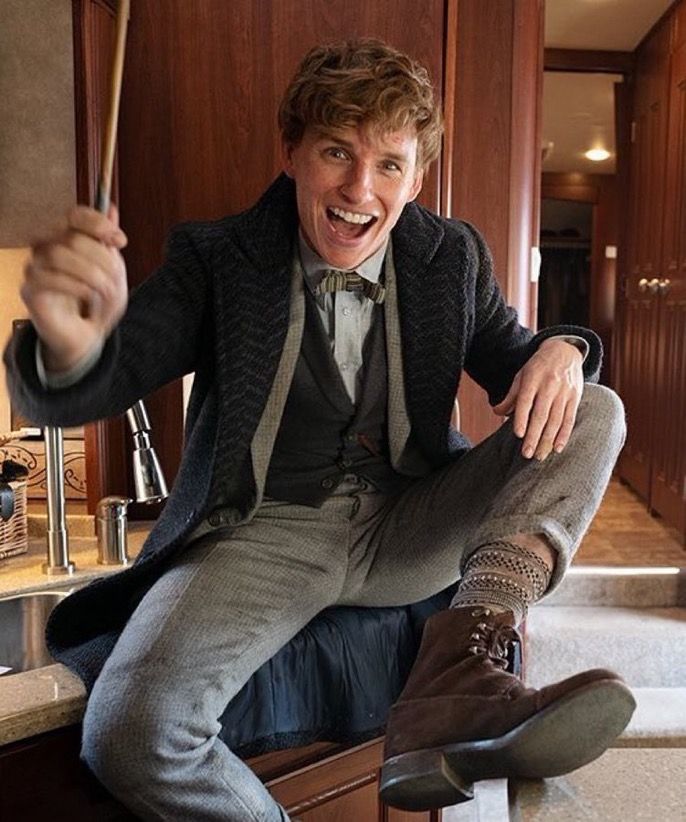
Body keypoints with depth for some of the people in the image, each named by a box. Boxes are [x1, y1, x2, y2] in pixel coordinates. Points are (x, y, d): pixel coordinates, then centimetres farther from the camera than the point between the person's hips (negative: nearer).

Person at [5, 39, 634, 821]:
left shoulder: (452, 256, 5)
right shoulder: (218, 258, -3)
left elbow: (508, 357, 13)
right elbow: (78, 393, -9)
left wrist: (558, 348, -13)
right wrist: (68, 344, -35)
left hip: (410, 523, 4)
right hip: (266, 531, -3)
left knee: (595, 413, -13)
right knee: (130, 733, -30)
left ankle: (456, 676, -29)